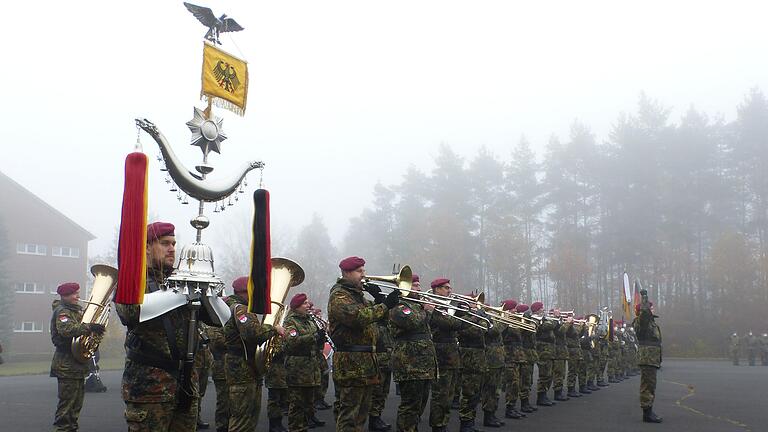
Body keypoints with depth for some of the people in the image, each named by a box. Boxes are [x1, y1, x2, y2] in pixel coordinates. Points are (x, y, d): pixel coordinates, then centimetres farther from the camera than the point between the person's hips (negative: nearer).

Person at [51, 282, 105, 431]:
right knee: (67, 401, -7)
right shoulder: (62, 311, -13)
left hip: (77, 363, 10)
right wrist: (89, 327, -41)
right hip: (67, 364, -10)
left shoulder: (76, 310, 18)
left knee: (77, 402, 16)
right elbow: (67, 329, -32)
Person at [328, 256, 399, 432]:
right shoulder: (339, 296, -11)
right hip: (351, 364, -10)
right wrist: (385, 304, -22)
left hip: (366, 362, 10)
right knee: (349, 413, -8)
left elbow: (376, 315, 17)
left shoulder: (357, 294, 20)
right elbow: (358, 317, -26)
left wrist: (379, 299, 0)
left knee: (362, 411, 16)